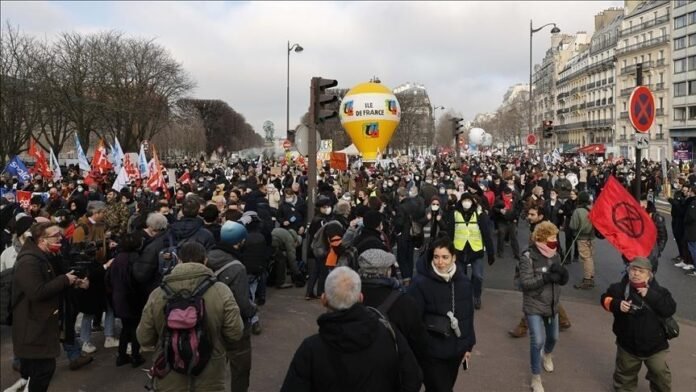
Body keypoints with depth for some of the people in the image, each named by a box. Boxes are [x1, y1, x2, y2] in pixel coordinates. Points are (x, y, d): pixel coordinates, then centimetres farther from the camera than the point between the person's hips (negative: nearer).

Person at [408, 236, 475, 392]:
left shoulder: (464, 282, 0)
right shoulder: (420, 283, -17)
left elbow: (468, 316, 9)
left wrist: (469, 345, 12)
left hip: (455, 349, 5)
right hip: (431, 351, -5)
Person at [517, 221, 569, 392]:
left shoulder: (555, 255, 0)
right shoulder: (528, 257, -19)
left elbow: (564, 280, 2)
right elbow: (524, 283, -24)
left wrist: (561, 272, -20)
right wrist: (546, 277, -32)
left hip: (552, 306, 6)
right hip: (534, 307, -6)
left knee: (553, 337, 22)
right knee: (537, 341, -11)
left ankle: (547, 354, 57)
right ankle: (536, 378, 9)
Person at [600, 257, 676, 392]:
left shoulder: (657, 291, -14)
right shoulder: (620, 288, -11)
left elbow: (670, 309, -22)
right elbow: (606, 299, -1)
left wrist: (650, 295, -30)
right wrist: (617, 305, -21)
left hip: (654, 344, -1)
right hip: (628, 343, 1)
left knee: (661, 375, 13)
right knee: (625, 372, 21)